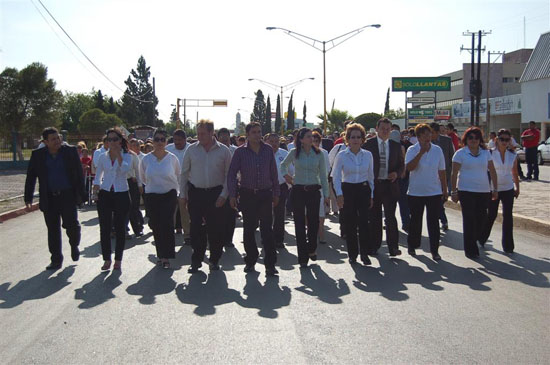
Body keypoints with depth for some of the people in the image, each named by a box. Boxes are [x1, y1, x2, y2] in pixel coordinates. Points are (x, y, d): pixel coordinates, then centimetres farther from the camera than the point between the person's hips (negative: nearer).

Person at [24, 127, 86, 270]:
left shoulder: (71, 151, -2)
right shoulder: (37, 155, 2)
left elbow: (79, 174, 0)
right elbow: (30, 178, 6)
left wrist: (81, 194, -5)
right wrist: (28, 198, 2)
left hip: (68, 196, -2)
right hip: (49, 198, 2)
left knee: (72, 225, -8)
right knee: (53, 230, 7)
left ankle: (74, 245, 24)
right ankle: (56, 260, 19)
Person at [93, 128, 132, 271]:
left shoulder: (126, 156, 0)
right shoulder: (102, 157, 8)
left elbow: (125, 169, -21)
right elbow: (98, 176, 15)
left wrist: (118, 154, -18)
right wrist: (96, 185, -3)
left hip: (121, 194, -2)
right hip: (105, 194, 2)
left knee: (120, 228, 4)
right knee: (105, 228, 1)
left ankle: (118, 259, 15)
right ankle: (106, 259, 12)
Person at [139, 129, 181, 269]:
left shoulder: (172, 158, -5)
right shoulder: (146, 159, 0)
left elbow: (179, 176, 10)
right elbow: (143, 178, 16)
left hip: (169, 196, -2)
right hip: (151, 197, 2)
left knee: (167, 225, -10)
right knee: (156, 226, 5)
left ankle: (166, 257, -5)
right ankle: (160, 255, 20)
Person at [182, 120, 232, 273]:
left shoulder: (223, 150, -1)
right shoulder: (191, 149, 3)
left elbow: (229, 175, 1)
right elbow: (184, 173, 8)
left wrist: (223, 194, -7)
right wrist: (183, 194, 5)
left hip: (215, 193, -1)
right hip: (195, 193, 1)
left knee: (215, 228, 4)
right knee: (196, 228, 1)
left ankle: (214, 260, 18)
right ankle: (196, 260, 13)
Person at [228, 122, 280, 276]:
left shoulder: (268, 150, 4)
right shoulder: (240, 152, -1)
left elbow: (273, 172, 9)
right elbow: (232, 174, 1)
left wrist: (276, 193, 10)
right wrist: (232, 195, -5)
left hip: (265, 194, 0)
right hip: (247, 194, 0)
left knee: (267, 229, -5)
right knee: (249, 229, 8)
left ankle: (270, 264, -1)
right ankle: (250, 261, 22)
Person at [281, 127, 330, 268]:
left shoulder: (319, 154, 2)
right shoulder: (294, 153, 1)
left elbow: (323, 175, 5)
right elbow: (283, 165, 20)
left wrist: (326, 194, 3)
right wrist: (286, 175, 5)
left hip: (313, 191, 1)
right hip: (298, 191, 0)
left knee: (314, 222, 3)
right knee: (300, 224, 1)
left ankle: (311, 249, 31)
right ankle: (303, 257, 9)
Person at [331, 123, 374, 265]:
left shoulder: (368, 155, 4)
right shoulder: (341, 155, -3)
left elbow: (371, 176, 10)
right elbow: (336, 177, -2)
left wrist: (371, 195, 10)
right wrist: (339, 194, -11)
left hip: (363, 190, 2)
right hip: (348, 190, -1)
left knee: (364, 222, -4)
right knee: (350, 224, 2)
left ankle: (364, 254, 7)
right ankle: (352, 254, 15)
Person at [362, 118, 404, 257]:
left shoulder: (396, 146, 8)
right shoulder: (368, 144, 0)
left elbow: (401, 165, 13)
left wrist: (397, 173, -8)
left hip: (390, 185, 1)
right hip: (373, 184, -1)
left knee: (390, 217, 1)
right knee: (374, 217, 8)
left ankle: (393, 246, 11)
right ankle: (374, 245, 19)